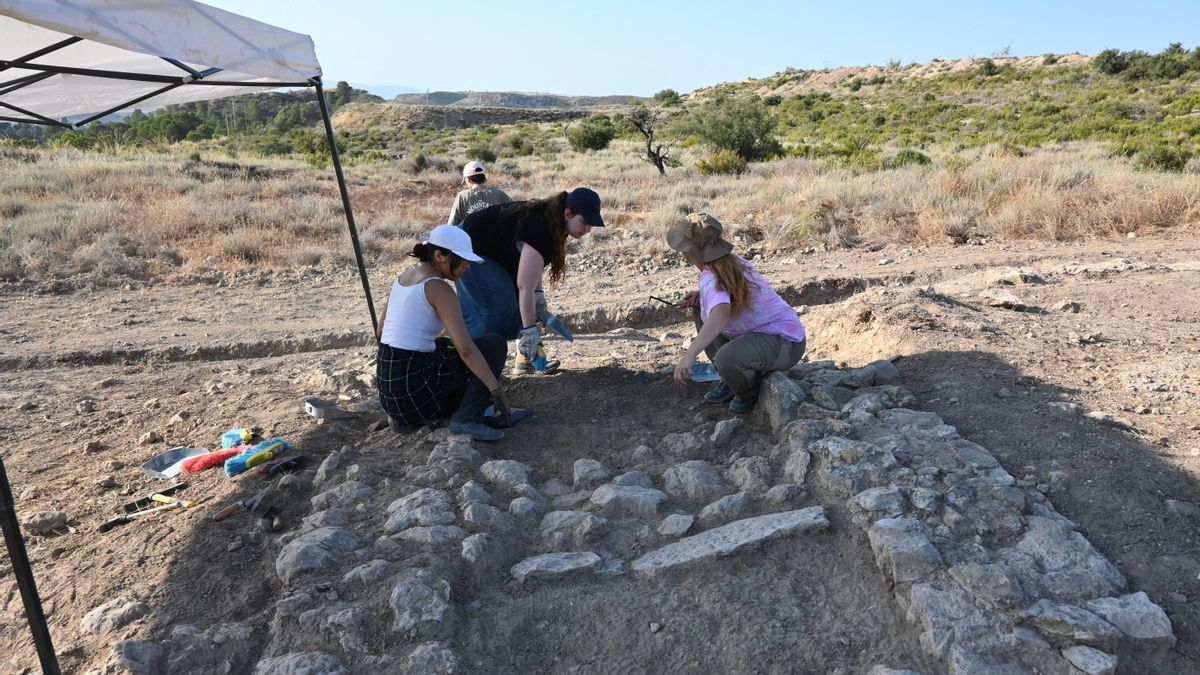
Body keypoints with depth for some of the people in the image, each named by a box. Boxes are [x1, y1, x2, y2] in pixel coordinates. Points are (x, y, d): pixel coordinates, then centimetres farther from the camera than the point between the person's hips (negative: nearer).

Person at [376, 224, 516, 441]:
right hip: (413, 385, -8)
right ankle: (465, 419, -8)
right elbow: (466, 349, -21)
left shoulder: (403, 276, 12)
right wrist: (497, 390, -19)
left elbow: (381, 331, 20)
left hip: (386, 381, 8)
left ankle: (405, 416, 19)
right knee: (495, 344, -1)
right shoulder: (438, 288, -13)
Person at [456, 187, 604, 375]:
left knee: (526, 304, 4)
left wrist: (539, 298, -6)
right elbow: (525, 287, -38)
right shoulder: (538, 229, -36)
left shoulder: (551, 221, -7)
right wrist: (529, 331, -36)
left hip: (498, 253, 10)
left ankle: (525, 359, 7)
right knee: (498, 308, -16)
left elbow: (534, 264, 4)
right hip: (472, 249, -10)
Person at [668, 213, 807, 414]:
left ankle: (752, 393, -1)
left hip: (783, 344, -10)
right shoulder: (731, 260, 1)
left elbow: (721, 315, -47)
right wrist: (698, 296, 1)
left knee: (727, 359, -36)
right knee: (700, 309, 13)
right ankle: (731, 381, 17)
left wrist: (689, 355, -56)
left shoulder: (710, 278, -26)